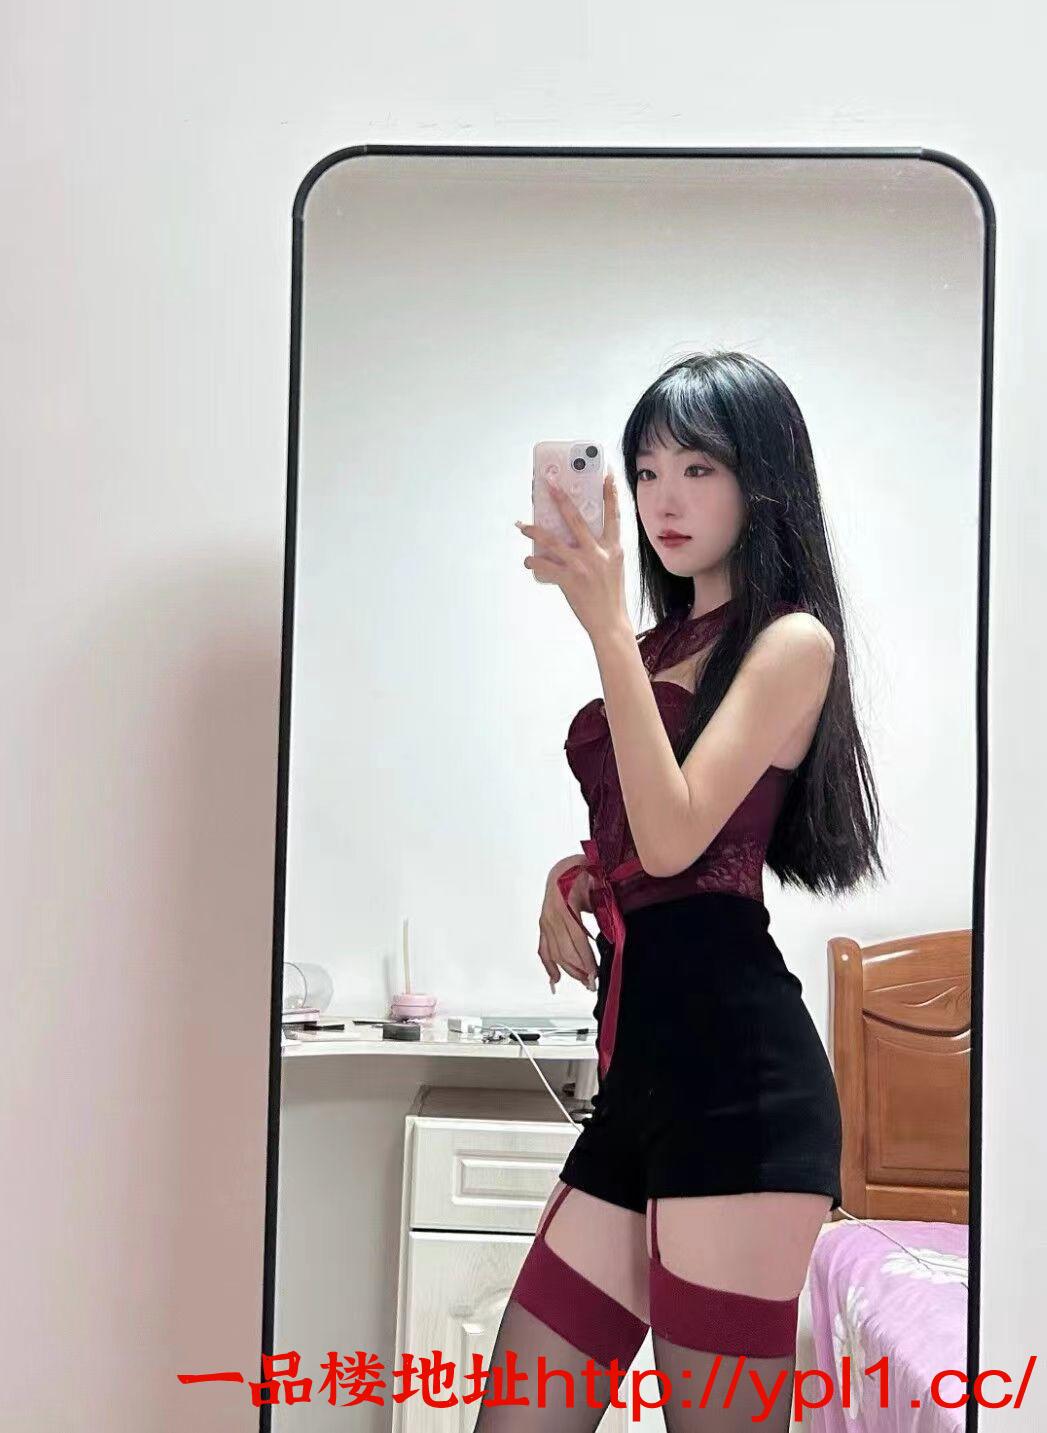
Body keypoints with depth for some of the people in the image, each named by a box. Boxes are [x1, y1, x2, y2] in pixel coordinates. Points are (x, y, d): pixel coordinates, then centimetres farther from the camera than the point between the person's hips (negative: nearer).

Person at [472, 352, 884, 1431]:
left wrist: (606, 624, -17)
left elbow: (676, 835, -15)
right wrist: (569, 877, 7)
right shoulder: (657, 645, 21)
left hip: (734, 1067, -8)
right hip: (640, 1064, 8)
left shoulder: (793, 639, -1)